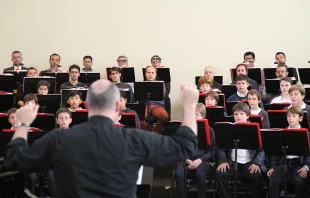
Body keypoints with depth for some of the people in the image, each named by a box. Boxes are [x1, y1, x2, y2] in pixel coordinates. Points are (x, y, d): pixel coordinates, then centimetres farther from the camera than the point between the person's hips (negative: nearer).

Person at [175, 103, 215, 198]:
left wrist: (199, 160, -12)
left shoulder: (209, 130, 3)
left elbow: (212, 151, 3)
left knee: (200, 174, -32)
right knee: (178, 174, -28)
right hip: (187, 158, 1)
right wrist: (186, 160, -9)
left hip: (202, 159, -1)